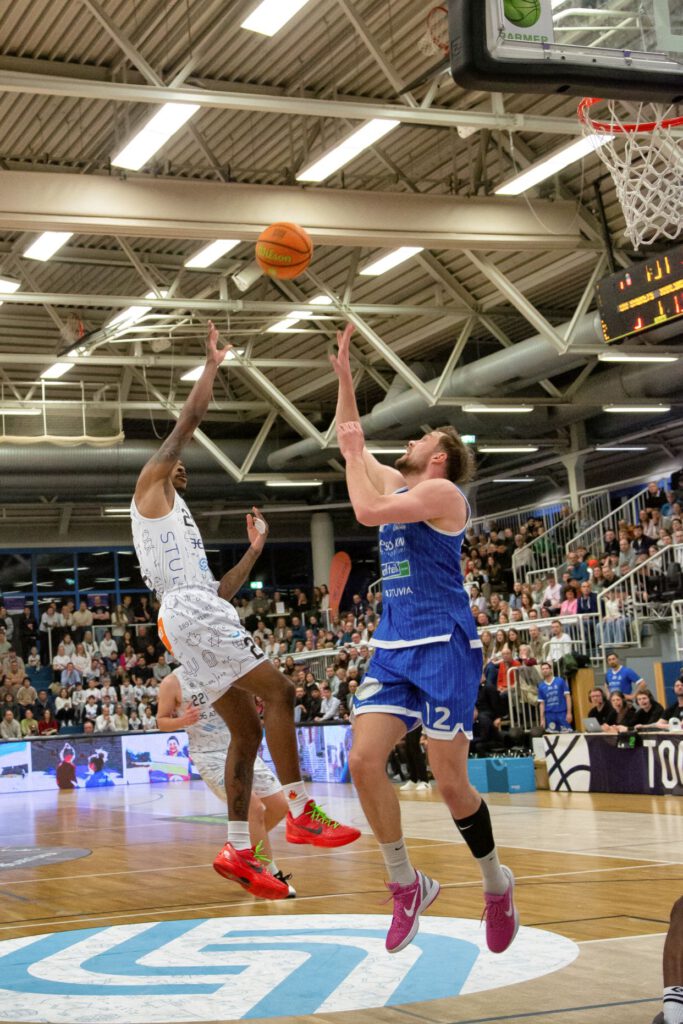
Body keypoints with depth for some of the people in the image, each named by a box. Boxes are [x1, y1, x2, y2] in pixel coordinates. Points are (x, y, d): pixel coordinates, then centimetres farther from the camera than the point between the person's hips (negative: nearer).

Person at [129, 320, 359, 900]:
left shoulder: (177, 522, 33)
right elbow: (190, 418, 3)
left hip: (198, 614, 10)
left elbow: (218, 593, 29)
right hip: (190, 614, -10)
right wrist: (213, 365, 11)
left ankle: (238, 850, 1)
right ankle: (300, 814, -21)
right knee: (277, 692, -16)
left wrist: (254, 549, 29)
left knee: (247, 732, 4)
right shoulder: (151, 485, 10)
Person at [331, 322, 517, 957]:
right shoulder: (393, 484, 18)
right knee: (364, 760, -9)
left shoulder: (440, 491, -7)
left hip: (444, 648, -7)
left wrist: (353, 456, -5)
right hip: (392, 649, 8)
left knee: (450, 782, -5)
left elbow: (367, 512, -20)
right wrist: (343, 373, 21)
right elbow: (350, 439, 28)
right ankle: (406, 884, 3)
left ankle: (496, 884, 17)